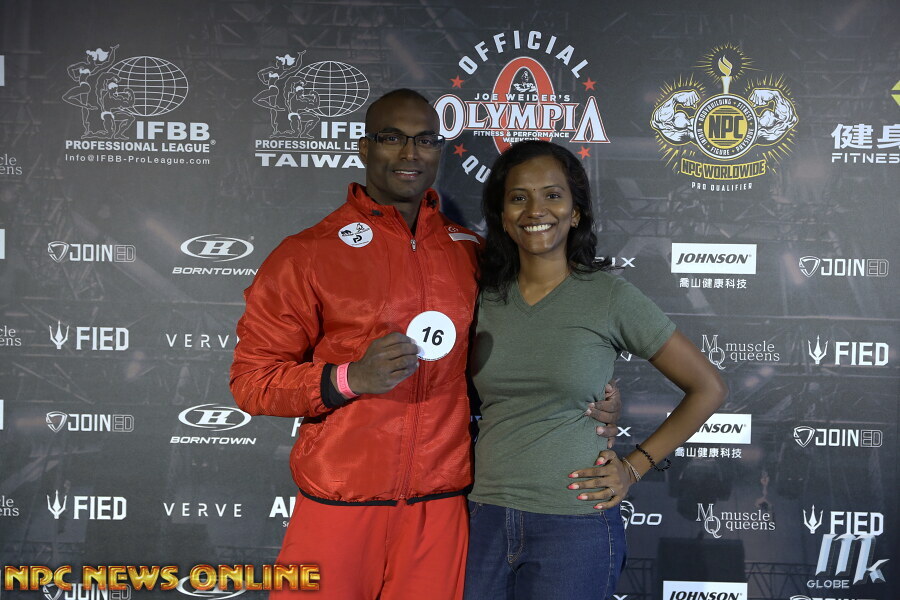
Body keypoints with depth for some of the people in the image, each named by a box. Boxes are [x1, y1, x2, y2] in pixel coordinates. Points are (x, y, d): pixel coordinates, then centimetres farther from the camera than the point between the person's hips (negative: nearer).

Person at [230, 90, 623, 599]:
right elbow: (251, 380, -5)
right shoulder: (307, 255, -4)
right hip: (338, 514, -2)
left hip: (442, 514, 3)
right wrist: (349, 379, -20)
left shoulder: (472, 252, 7)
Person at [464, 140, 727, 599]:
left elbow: (707, 389, 1)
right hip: (485, 520, 3)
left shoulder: (611, 297, -6)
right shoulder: (485, 296, 4)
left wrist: (635, 466, -2)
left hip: (575, 526, -3)